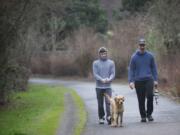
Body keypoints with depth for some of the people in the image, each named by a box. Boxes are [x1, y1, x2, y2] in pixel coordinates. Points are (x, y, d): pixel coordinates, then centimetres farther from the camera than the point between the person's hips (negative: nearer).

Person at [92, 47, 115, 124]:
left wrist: (109, 79, -19)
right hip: (99, 86, 0)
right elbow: (95, 74, -4)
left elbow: (113, 73, 2)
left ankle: (109, 117, -20)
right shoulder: (95, 63, 4)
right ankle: (101, 117, 16)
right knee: (100, 103, 6)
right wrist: (102, 80, -21)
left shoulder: (111, 63, 8)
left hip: (108, 86, 0)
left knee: (108, 102, -13)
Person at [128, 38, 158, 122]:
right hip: (138, 81, 0)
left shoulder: (150, 56, 6)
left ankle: (149, 114, -2)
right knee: (141, 100, 3)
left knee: (150, 96, -17)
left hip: (148, 79, 0)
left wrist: (155, 80, 5)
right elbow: (131, 70, 4)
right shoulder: (134, 57, 3)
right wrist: (131, 81, -6)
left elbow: (154, 68, 11)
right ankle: (143, 116, 15)